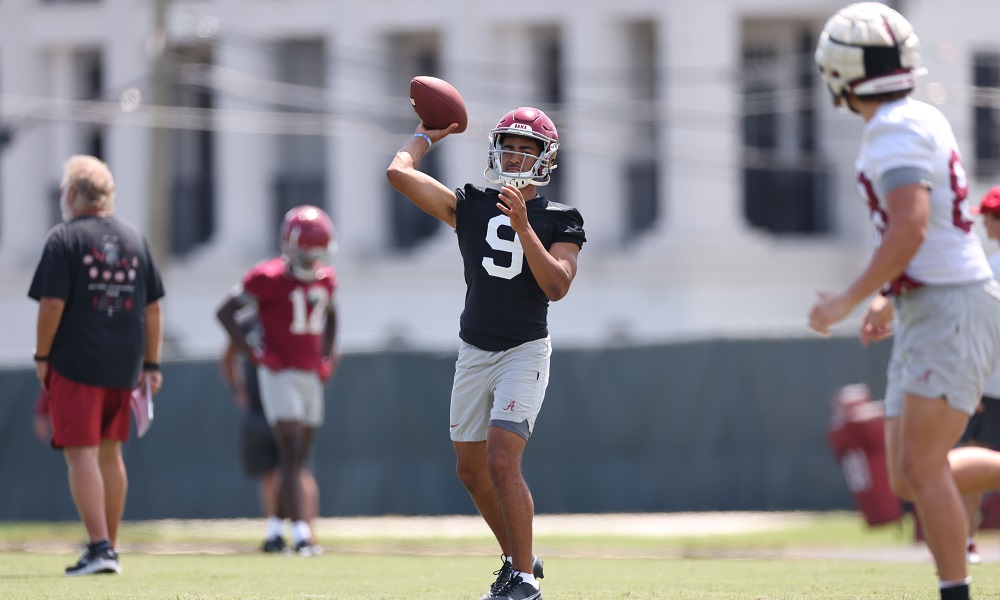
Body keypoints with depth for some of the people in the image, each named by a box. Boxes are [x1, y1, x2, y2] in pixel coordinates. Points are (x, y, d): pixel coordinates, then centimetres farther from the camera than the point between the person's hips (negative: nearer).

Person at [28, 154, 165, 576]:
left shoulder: (64, 239, -7)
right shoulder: (135, 239, 10)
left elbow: (52, 304, -14)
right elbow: (152, 308, 11)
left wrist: (42, 356, -4)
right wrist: (151, 364, 15)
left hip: (76, 361, -6)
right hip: (123, 363, 6)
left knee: (81, 454, -6)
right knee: (109, 453, 16)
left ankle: (100, 547, -17)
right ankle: (108, 551, 21)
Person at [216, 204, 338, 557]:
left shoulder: (325, 280, 7)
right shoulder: (268, 279, -13)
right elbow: (225, 311, -8)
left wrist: (327, 356, 14)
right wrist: (252, 354, -12)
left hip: (311, 375, 7)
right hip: (279, 373, -7)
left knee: (298, 458, 8)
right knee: (290, 452, -15)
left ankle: (276, 531, 18)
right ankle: (301, 534, -23)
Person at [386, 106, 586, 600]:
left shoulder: (559, 221, -2)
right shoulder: (470, 206, 3)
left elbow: (556, 286, -17)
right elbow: (399, 173, -4)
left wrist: (523, 227, -22)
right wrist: (425, 136, 11)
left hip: (524, 352, -5)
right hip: (474, 353, 5)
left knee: (501, 462, -18)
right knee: (471, 471, 12)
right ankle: (517, 559, 29)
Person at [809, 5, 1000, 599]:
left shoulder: (897, 131, -15)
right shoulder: (922, 121, 16)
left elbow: (909, 231, -26)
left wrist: (849, 300, -18)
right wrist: (890, 301, 24)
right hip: (926, 316, 10)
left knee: (922, 469, -14)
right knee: (910, 477, 9)